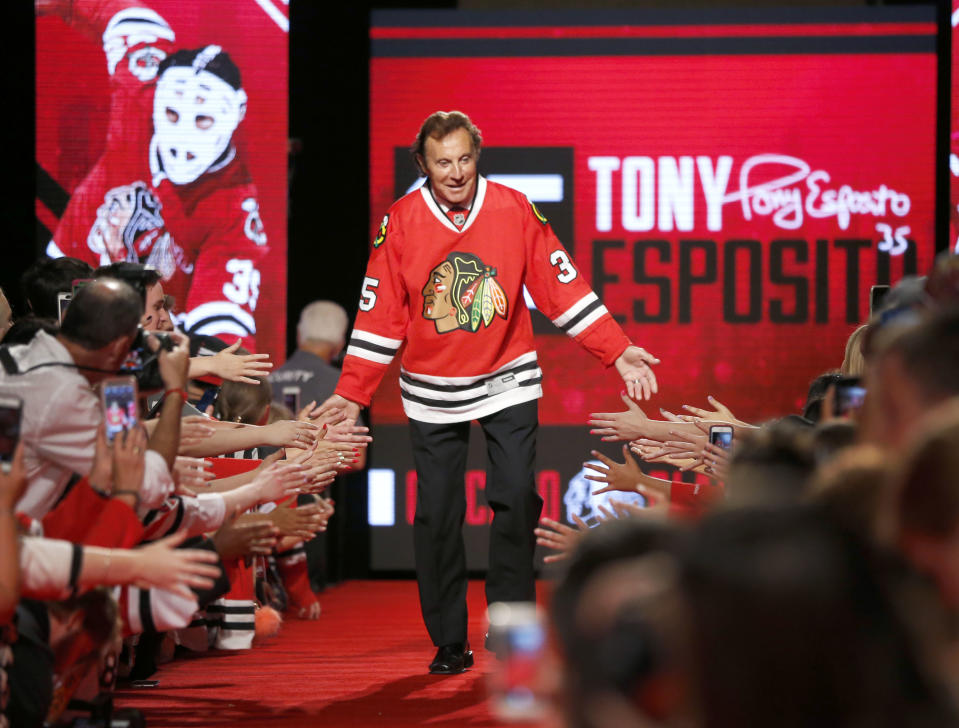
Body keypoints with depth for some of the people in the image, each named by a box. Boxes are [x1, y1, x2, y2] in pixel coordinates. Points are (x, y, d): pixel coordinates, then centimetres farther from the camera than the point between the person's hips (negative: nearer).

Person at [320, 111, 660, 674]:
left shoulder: (514, 210, -5)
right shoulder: (402, 222, -5)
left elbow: (562, 285, -1)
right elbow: (381, 315, -1)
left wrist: (618, 352, -4)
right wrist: (351, 394, -4)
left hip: (508, 380, 0)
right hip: (433, 394, 0)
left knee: (517, 499, -10)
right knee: (437, 516, 0)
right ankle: (449, 643, 12)